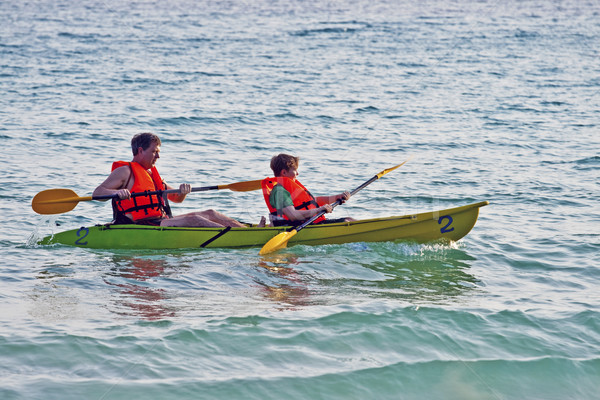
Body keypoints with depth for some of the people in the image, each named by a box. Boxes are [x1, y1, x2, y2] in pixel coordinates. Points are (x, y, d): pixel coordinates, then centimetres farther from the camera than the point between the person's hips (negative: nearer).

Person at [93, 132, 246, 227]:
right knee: (193, 220, -25)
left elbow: (177, 198, 27)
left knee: (209, 214, -1)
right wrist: (116, 192, -33)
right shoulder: (125, 171, -2)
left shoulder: (152, 174, 25)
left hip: (159, 222, 10)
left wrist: (183, 191, 2)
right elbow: (97, 192, -12)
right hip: (140, 225, -10)